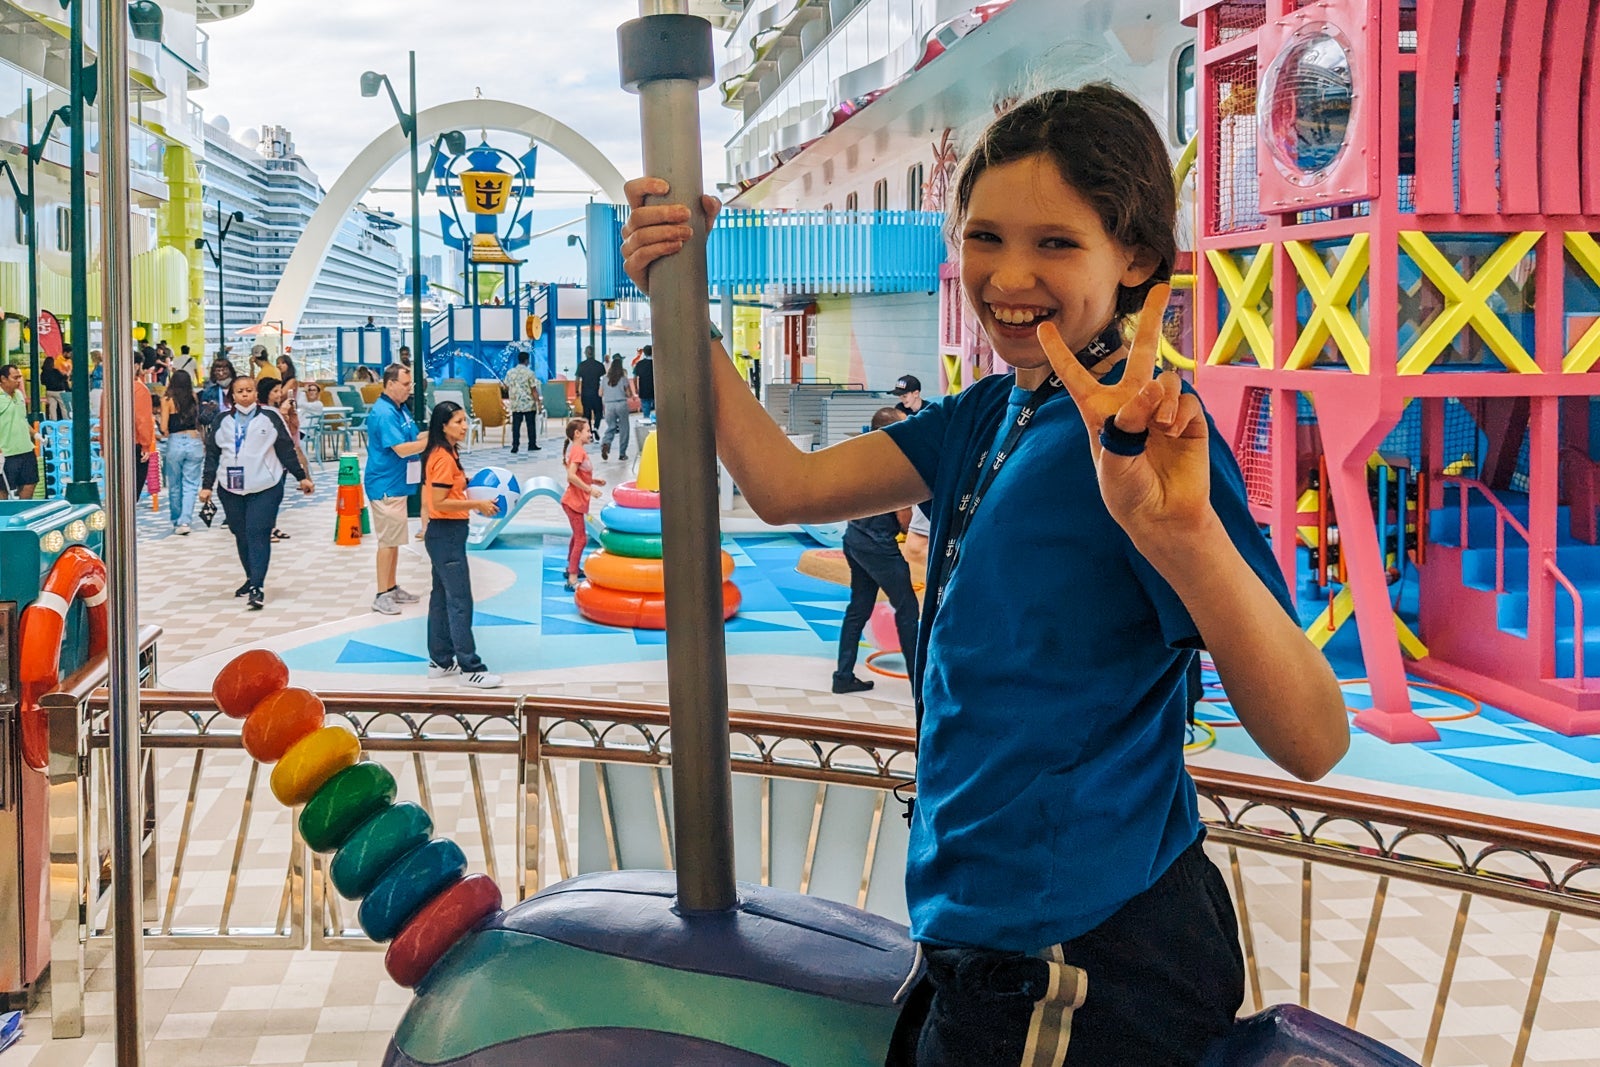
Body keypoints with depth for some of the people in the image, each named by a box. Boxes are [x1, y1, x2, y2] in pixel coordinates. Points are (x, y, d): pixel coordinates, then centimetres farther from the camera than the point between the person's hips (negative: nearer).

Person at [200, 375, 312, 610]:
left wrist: (301, 476, 5)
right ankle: (251, 579, 26)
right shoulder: (223, 422, 9)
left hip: (265, 488, -4)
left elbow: (286, 449, 5)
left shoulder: (270, 417, 2)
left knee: (258, 535, -11)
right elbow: (212, 454, 11)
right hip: (231, 489, 4)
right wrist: (207, 484, 6)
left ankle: (257, 587, -14)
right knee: (241, 535, 10)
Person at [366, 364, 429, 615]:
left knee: (394, 539, 17)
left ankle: (392, 588, 26)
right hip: (386, 486, -10)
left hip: (398, 484, 10)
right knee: (388, 540, -6)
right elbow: (401, 449, -25)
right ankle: (382, 596, -1)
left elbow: (412, 438, 18)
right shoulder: (383, 413, -19)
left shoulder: (401, 409, 11)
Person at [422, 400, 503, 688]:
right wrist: (477, 504, -20)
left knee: (442, 597, 15)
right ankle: (470, 668, -3)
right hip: (447, 535, -11)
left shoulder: (446, 453, 10)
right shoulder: (444, 458, -19)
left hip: (445, 534, 11)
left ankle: (440, 661, 23)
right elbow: (439, 503, -23)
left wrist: (466, 485, 5)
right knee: (460, 601, -7)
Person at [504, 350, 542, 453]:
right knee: (531, 425, 8)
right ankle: (532, 445, 13)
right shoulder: (529, 372, -8)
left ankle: (515, 446, -3)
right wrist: (538, 402, -3)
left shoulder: (510, 372, 3)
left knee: (516, 426, 2)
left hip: (515, 405, 3)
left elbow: (506, 388, 10)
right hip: (529, 404, -3)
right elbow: (534, 390, -9)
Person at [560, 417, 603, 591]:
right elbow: (571, 476, -28)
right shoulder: (578, 451, -18)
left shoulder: (577, 450, 13)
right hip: (574, 502, -11)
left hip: (577, 501, 11)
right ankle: (572, 579, -12)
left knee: (578, 535, 25)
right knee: (581, 539, -10)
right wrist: (589, 489, -26)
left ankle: (571, 568, 40)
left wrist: (594, 480, 8)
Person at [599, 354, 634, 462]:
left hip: (609, 405, 2)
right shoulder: (623, 378, -2)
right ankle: (622, 453, 8)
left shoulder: (605, 378, 5)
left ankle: (605, 444, -20)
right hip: (621, 404, -2)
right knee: (624, 429, 8)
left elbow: (600, 394, 10)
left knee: (610, 428, 10)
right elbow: (629, 394, -1)